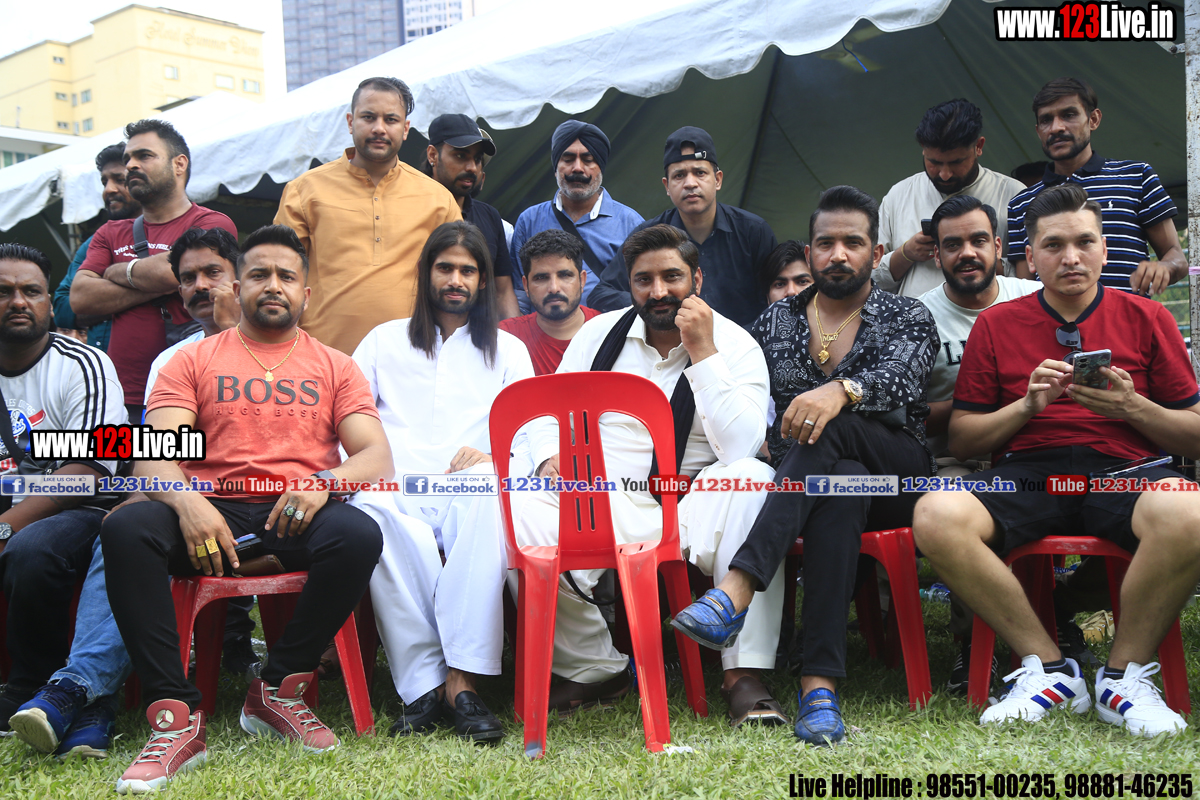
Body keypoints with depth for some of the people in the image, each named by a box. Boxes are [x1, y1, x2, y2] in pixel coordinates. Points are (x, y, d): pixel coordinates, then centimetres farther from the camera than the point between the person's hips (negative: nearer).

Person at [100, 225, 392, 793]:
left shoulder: (334, 367, 18)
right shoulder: (193, 360, 16)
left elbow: (376, 457, 6)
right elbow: (153, 455, 3)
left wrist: (326, 481, -18)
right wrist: (187, 502, -21)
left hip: (298, 516, 0)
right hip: (211, 514, 0)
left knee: (359, 534, -33)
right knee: (125, 528, -30)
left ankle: (278, 689, -13)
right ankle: (177, 718, -27)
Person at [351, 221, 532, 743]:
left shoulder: (508, 350, 25)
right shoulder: (385, 341, 27)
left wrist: (491, 454, -9)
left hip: (470, 495, 0)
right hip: (399, 494, 0)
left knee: (490, 493, -39)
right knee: (370, 511, -38)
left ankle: (460, 678, -40)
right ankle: (424, 684, -35)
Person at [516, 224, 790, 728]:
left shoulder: (735, 346, 0)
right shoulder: (598, 334, 11)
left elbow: (741, 449, -15)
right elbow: (550, 414, 17)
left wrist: (702, 353, -18)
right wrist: (552, 457, -7)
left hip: (692, 510, -2)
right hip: (599, 503, 2)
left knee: (756, 480, -33)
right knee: (520, 514, -27)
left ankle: (744, 674, -30)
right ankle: (594, 669, -7)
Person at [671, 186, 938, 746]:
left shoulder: (908, 318, 10)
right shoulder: (775, 323, 19)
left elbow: (901, 380, -13)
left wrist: (842, 390, -35)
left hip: (896, 477, -1)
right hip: (796, 481, 1)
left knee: (828, 429, -34)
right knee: (840, 481, -37)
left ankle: (736, 591, -48)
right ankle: (821, 682, -48)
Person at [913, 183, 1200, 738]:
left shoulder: (1146, 319, 14)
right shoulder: (997, 325, 15)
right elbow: (960, 441, 12)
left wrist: (1132, 407, -6)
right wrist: (1027, 405, -4)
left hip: (1122, 469, 0)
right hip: (1026, 473, 1)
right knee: (936, 517, -31)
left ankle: (1124, 674, -12)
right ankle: (1049, 667, -14)